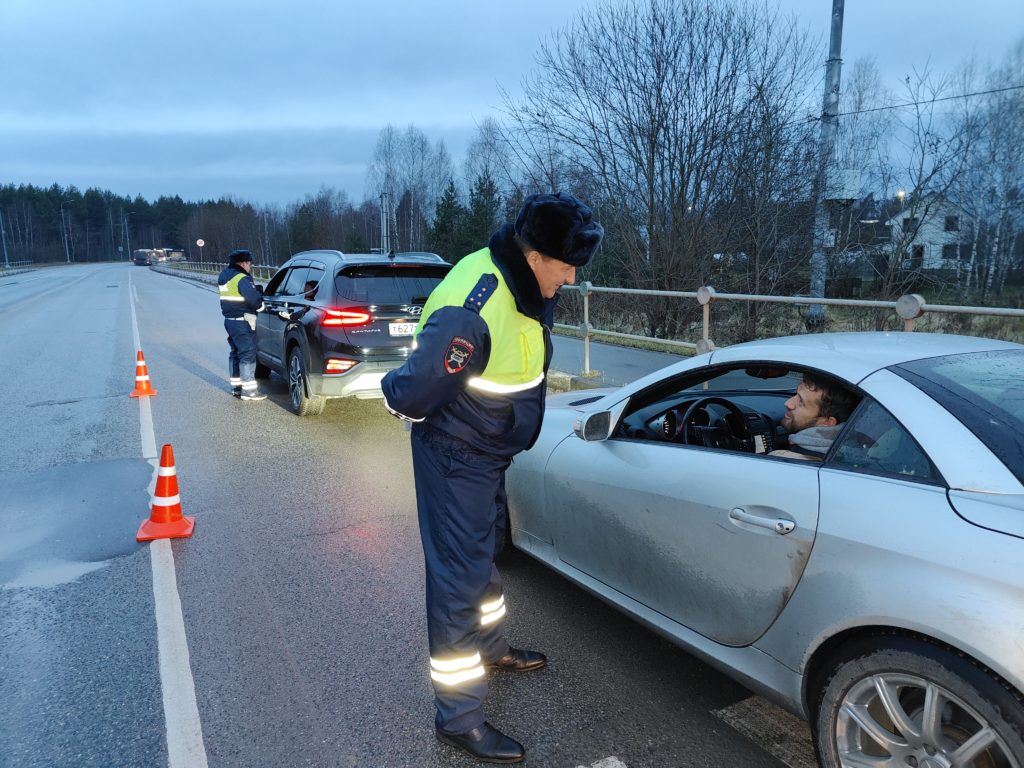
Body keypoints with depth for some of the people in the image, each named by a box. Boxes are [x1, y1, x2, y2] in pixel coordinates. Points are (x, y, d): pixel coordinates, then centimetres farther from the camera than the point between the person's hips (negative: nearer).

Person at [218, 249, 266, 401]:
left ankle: (236, 386, 26)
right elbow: (254, 298, -27)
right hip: (243, 322, -9)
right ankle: (249, 390, -6)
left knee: (235, 353, 18)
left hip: (229, 319, 10)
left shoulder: (224, 276, 13)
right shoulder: (242, 279, -18)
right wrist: (261, 305, -6)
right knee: (248, 354, -6)